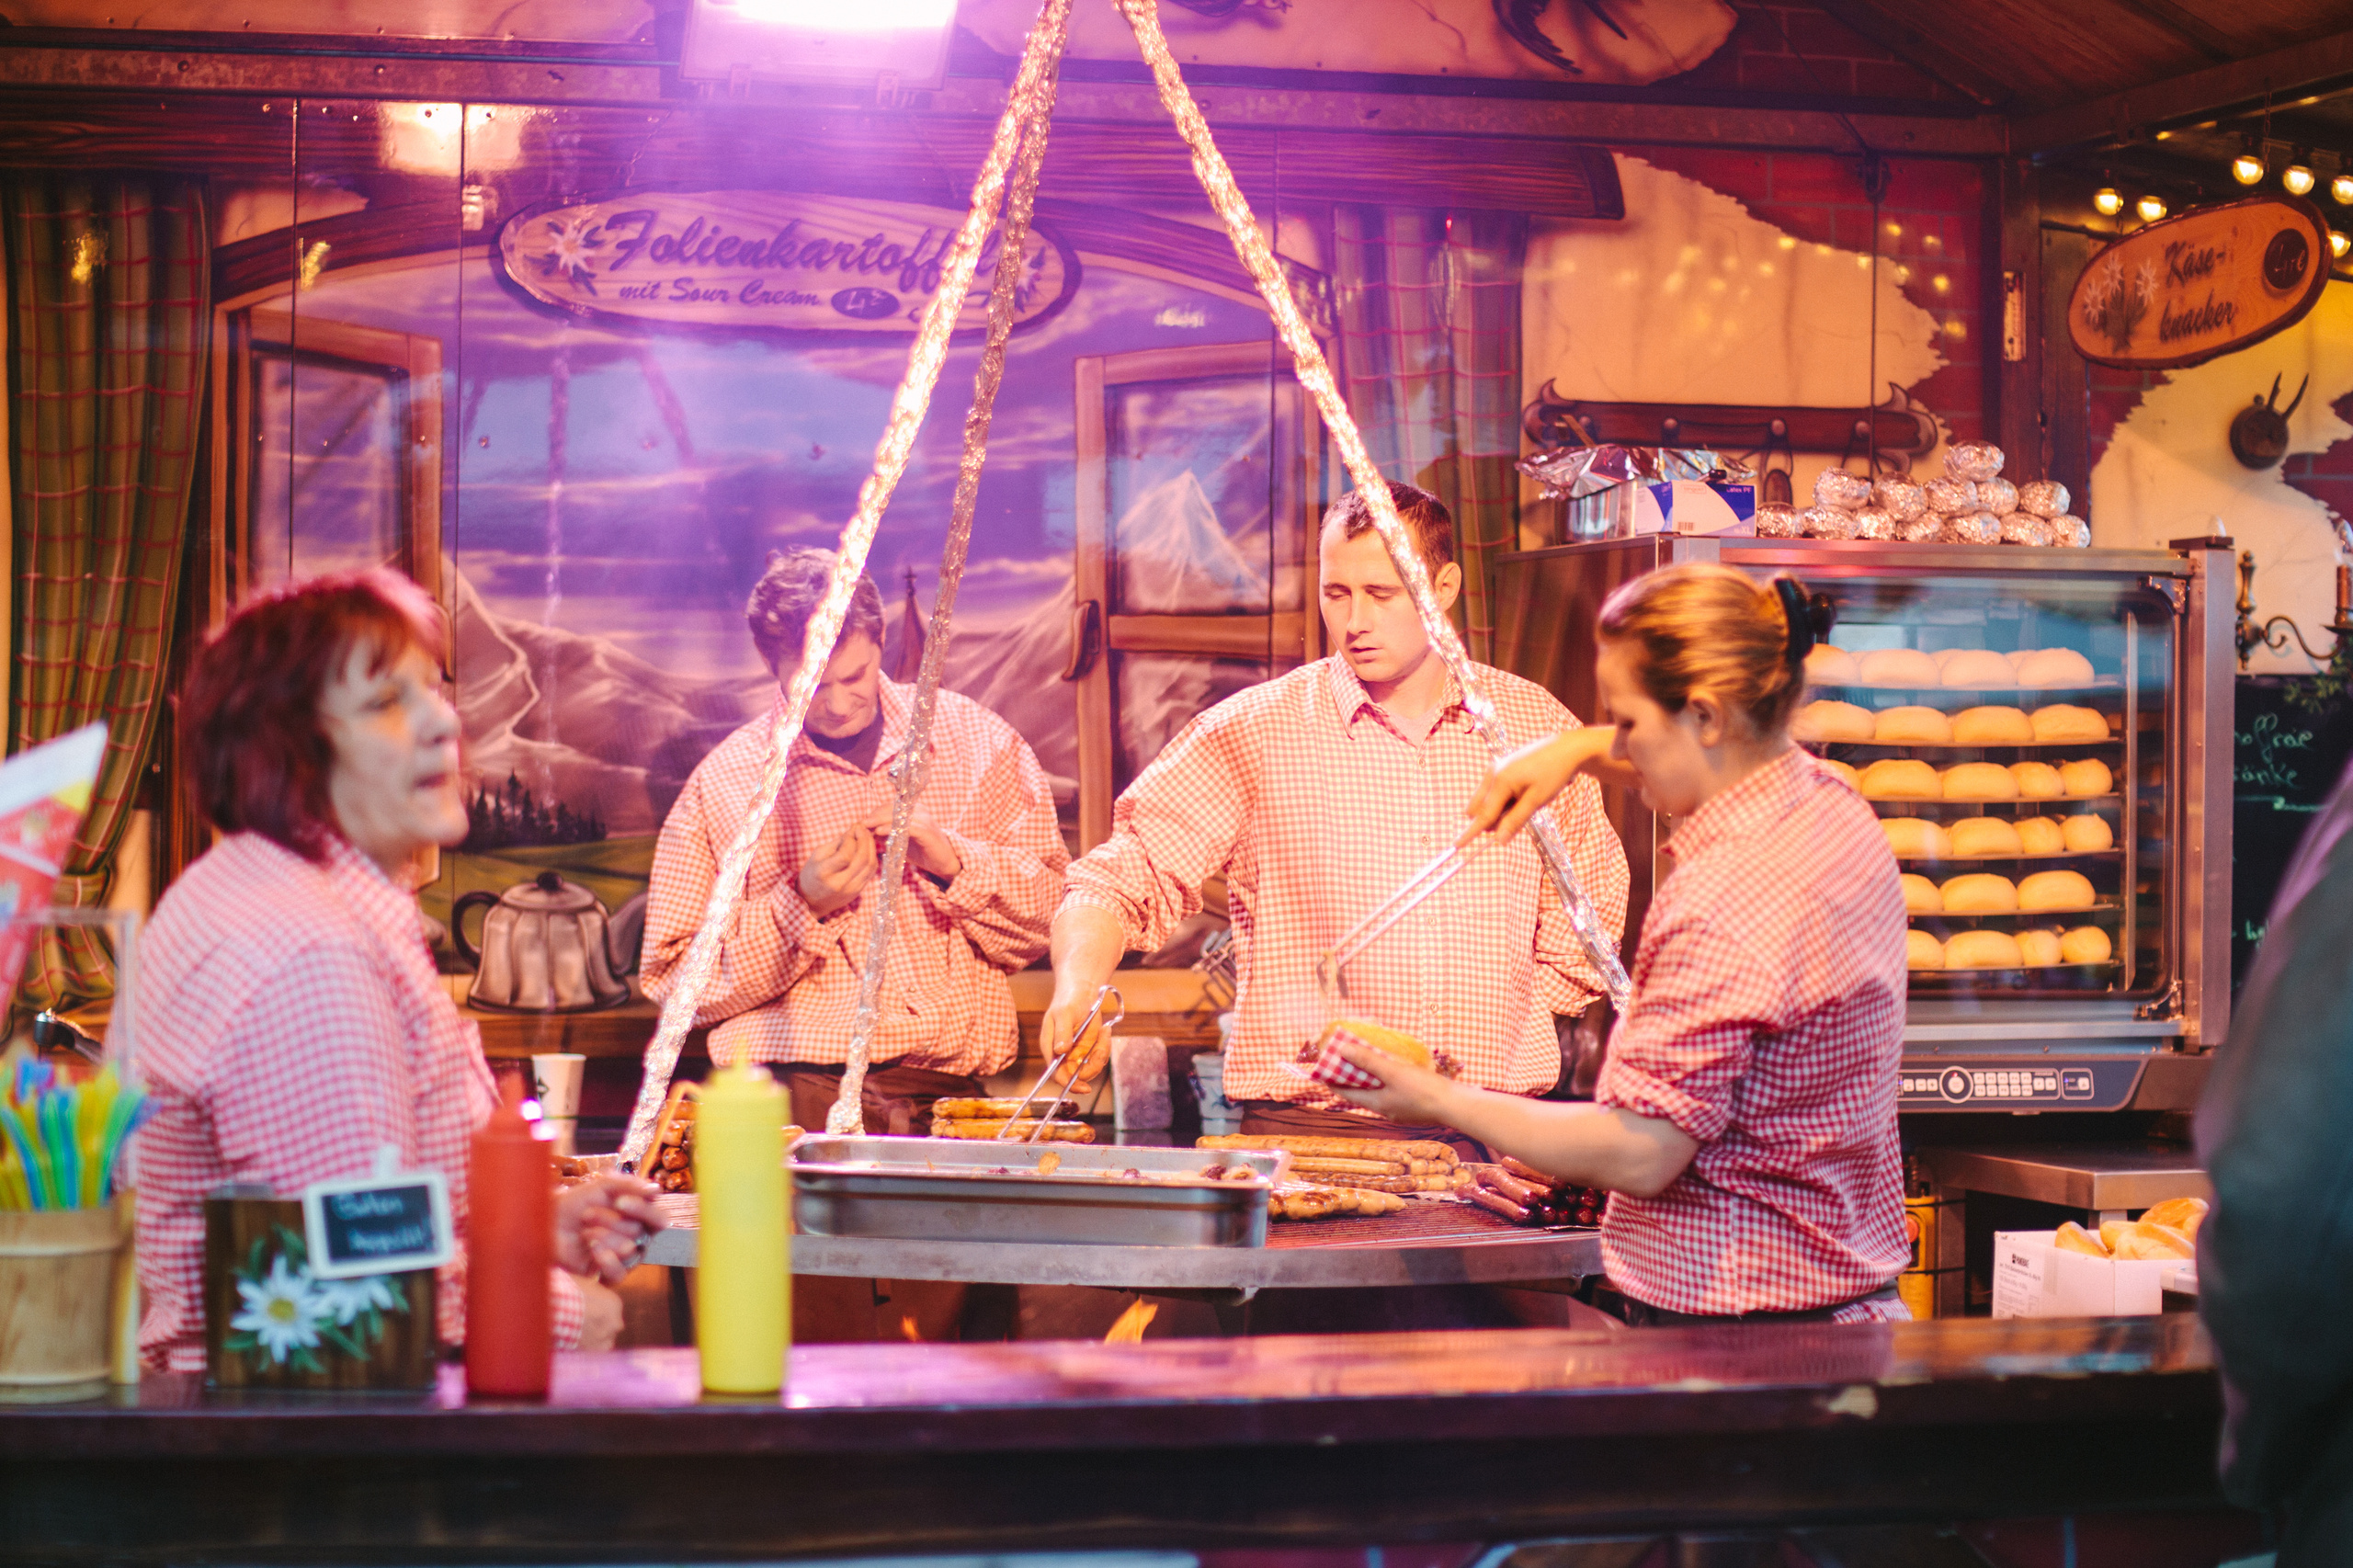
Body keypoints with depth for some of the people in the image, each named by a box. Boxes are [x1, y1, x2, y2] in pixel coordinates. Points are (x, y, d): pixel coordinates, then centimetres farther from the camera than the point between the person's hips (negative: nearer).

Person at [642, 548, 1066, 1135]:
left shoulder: (977, 740, 10)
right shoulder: (723, 784, 5)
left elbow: (1056, 907, 11)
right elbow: (675, 978, 4)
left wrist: (953, 862, -6)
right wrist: (803, 906, -9)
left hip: (948, 1088, 2)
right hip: (798, 1089, -2)